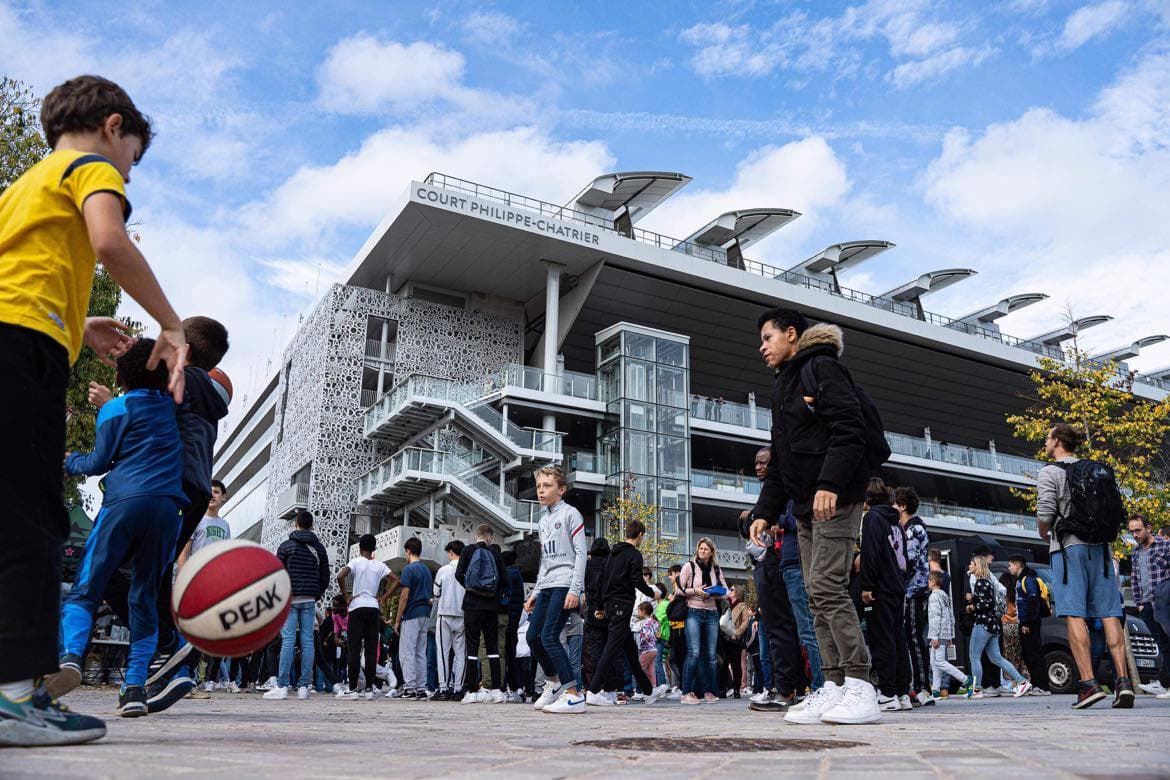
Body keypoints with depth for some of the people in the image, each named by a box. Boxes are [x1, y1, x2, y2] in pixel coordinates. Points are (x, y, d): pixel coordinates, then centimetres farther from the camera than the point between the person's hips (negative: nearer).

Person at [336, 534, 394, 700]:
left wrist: (346, 597, -7)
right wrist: (382, 599, 6)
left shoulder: (356, 562, -2)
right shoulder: (380, 565, 8)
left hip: (357, 607, -3)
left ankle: (352, 688, -1)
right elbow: (396, 581, 4)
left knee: (354, 649, 0)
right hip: (374, 609, 3)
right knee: (371, 650, 5)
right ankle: (369, 688, 5)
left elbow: (340, 576, -18)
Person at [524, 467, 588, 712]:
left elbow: (581, 553, -10)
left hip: (565, 585, -8)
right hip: (547, 586, 8)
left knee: (549, 636, -17)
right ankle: (554, 682, 26)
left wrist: (575, 589, -18)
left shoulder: (570, 513, -3)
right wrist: (535, 593, 19)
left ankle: (573, 694, -13)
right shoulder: (543, 520, 20)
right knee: (533, 637, 6)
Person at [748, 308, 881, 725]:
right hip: (805, 505, 9)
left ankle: (860, 687, -11)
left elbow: (849, 429, -17)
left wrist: (830, 483, -27)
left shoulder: (822, 368, -3)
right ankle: (834, 687, 8)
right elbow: (779, 460, 22)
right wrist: (765, 511, 14)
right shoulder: (782, 389, 23)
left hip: (836, 498, -9)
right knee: (817, 595, 5)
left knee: (827, 586, -15)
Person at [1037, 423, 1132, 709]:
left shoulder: (1049, 473, -2)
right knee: (1109, 614, 2)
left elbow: (1045, 513, -10)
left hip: (1069, 546, -5)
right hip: (1099, 546, 5)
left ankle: (1089, 683, -14)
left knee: (1074, 615, -8)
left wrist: (1044, 534, 8)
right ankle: (1123, 680, -4)